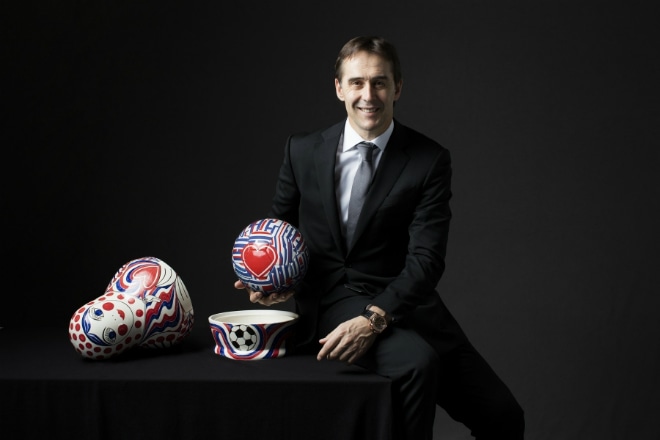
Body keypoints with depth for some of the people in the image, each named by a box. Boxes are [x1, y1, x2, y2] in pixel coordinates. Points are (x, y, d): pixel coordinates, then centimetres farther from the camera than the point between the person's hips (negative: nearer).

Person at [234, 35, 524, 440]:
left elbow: (426, 258, -11)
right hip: (332, 303, -1)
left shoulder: (430, 160, -4)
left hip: (404, 302, 2)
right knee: (417, 362, -32)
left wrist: (374, 318, -25)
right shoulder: (303, 152, 2)